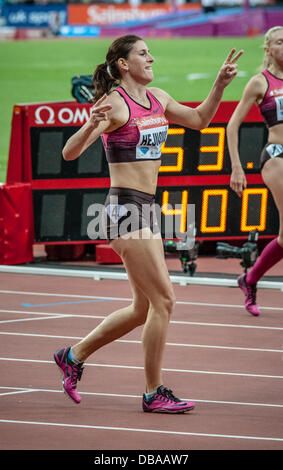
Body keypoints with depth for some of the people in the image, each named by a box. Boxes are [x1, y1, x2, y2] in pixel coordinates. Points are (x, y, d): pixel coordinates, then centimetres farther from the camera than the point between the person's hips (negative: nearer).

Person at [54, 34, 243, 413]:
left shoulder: (157, 99, 11)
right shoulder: (113, 104, -12)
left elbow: (198, 120, 25)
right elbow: (70, 153, -18)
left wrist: (220, 85, 12)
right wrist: (92, 125, -36)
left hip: (146, 210, 9)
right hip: (124, 208, -9)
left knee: (144, 309, 14)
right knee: (164, 300, -10)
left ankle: (74, 356, 28)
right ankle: (154, 393, -1)